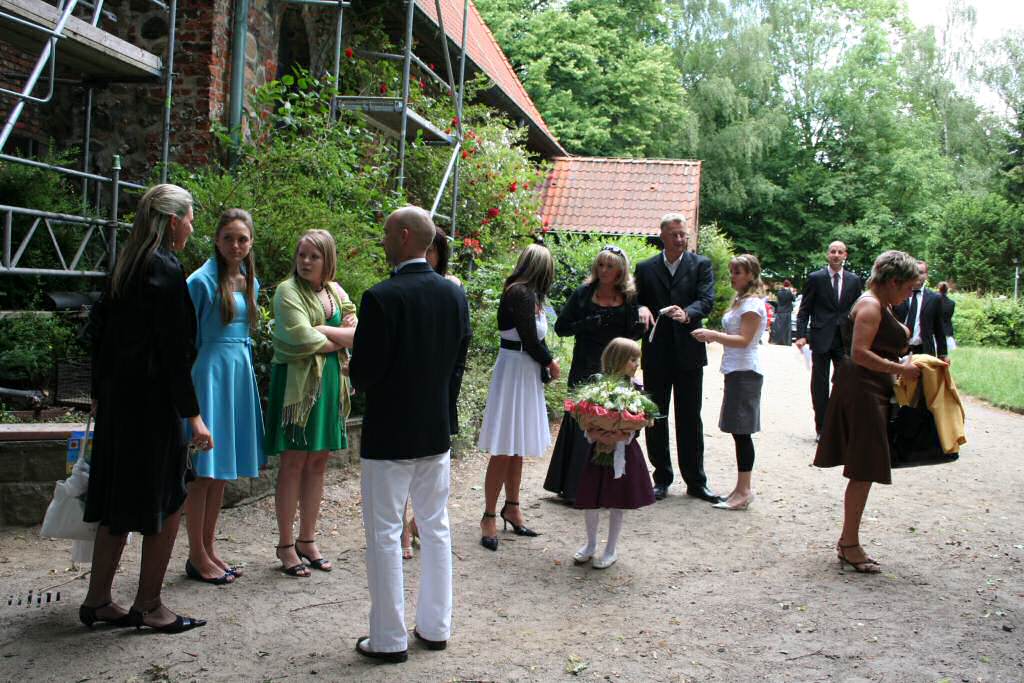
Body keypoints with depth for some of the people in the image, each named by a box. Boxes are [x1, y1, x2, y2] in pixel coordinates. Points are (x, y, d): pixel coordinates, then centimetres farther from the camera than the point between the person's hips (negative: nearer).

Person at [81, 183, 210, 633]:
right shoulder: (165, 270, -16)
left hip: (117, 398, 9)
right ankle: (148, 607, 13)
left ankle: (97, 601, 25)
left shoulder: (126, 267, 10)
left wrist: (100, 392, 21)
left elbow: (100, 329, 14)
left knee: (119, 502, 17)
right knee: (165, 504, 4)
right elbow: (173, 350, -19)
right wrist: (193, 415, -16)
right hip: (152, 403, -9)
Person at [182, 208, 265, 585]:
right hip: (211, 373, -7)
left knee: (224, 468, 12)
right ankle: (197, 557, 9)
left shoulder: (250, 281, 12)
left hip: (240, 374, 7)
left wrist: (244, 365, 17)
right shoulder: (202, 280, -10)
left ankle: (208, 549, 24)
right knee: (205, 470, -1)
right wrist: (189, 381, -10)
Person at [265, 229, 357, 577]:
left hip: (330, 382, 6)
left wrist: (320, 331, -13)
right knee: (293, 462, -3)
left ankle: (307, 540, 18)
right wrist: (338, 338, -4)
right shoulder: (288, 291, -6)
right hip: (297, 381, -6)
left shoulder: (336, 292, 13)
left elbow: (357, 331, 1)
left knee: (318, 461, 9)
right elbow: (302, 340, -18)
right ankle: (286, 545, 5)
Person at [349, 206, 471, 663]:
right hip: (437, 431, 6)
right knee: (435, 529, 16)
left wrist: (360, 382, 5)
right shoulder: (455, 294, 1)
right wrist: (441, 407, 16)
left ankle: (390, 639, 12)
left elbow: (364, 371, -17)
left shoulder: (381, 298, -19)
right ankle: (436, 627, 25)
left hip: (389, 433, -6)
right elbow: (459, 362, 6)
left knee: (385, 535, 5)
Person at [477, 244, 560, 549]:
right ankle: (489, 516, 5)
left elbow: (531, 337, 9)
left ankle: (511, 507, 30)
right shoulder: (523, 294, -17)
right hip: (515, 371, -10)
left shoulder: (521, 292, 13)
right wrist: (550, 362, -3)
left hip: (525, 372, 10)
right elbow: (530, 339, -15)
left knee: (517, 447, 18)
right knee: (504, 450, -4)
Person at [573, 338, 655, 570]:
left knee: (616, 503, 7)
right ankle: (591, 544, 28)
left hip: (624, 451, 0)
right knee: (589, 501, 6)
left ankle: (611, 550, 22)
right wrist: (594, 435, -21)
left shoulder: (636, 389, -4)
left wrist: (618, 439, -24)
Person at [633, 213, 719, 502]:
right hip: (656, 354, 2)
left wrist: (687, 314, -31)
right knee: (655, 418, 7)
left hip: (688, 352, -1)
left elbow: (707, 300, -10)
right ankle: (662, 479, 19)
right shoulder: (645, 268, 7)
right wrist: (642, 310, -14)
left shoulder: (700, 265, 2)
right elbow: (636, 302, 10)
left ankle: (696, 481, 15)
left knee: (690, 419, 6)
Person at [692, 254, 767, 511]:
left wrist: (713, 335, -22)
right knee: (739, 432, 10)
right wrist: (713, 336, 7)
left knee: (741, 431, -8)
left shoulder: (753, 303, -12)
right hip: (736, 371, 10)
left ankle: (743, 490, -4)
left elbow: (744, 340, -19)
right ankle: (742, 489, 15)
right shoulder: (741, 301, 19)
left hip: (745, 372, -10)